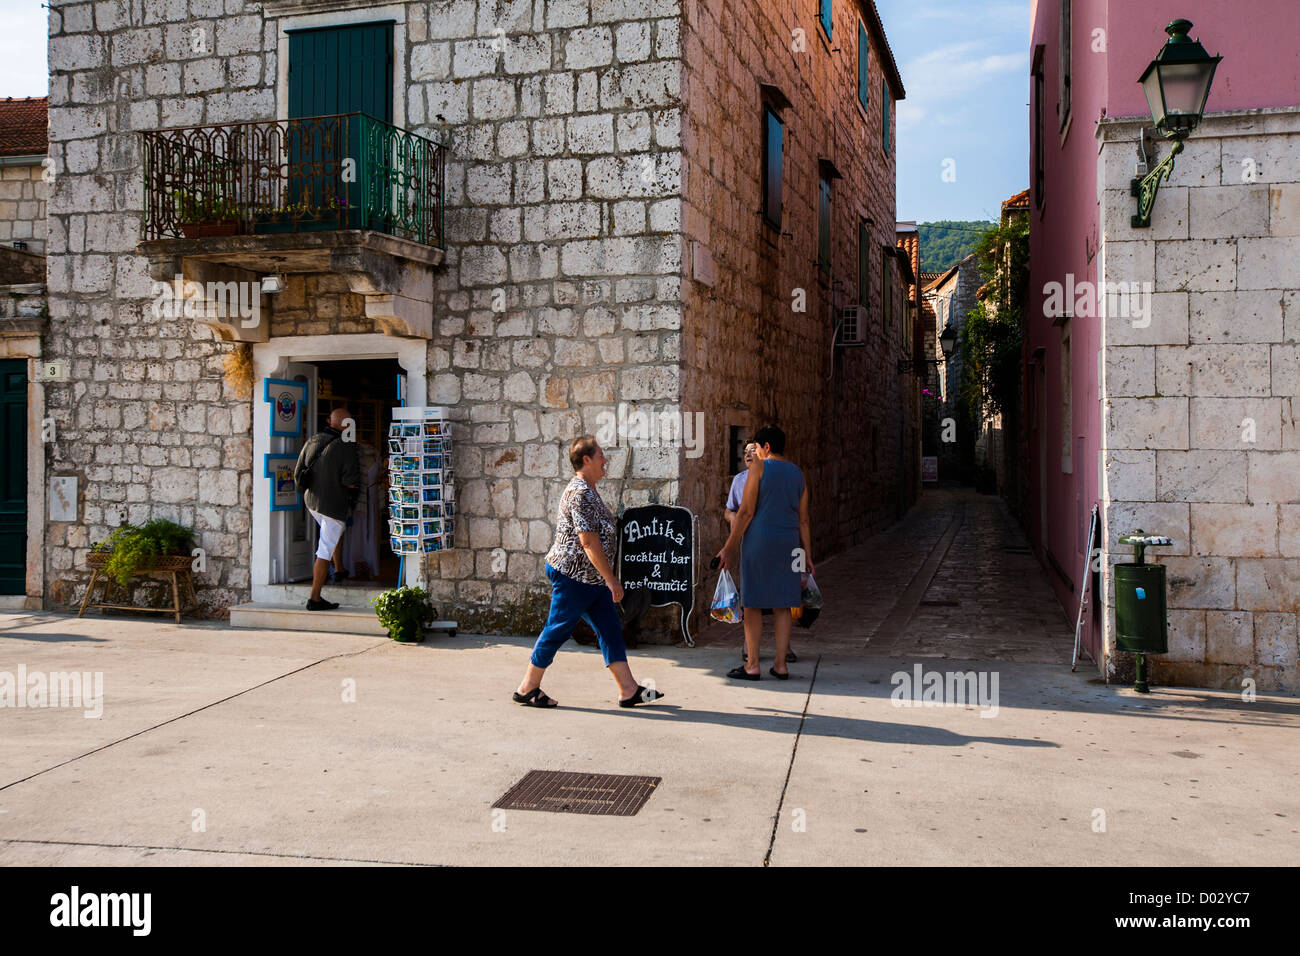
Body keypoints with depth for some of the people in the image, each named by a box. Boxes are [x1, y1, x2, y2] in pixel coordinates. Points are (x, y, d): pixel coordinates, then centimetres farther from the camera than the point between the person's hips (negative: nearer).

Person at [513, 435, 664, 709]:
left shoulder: (587, 491, 14)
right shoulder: (580, 493, -19)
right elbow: (589, 543, -23)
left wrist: (608, 579, 24)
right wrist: (611, 579, -21)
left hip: (592, 578, 10)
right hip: (573, 575, -10)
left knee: (610, 629, 7)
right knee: (557, 630, 0)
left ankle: (629, 690, 9)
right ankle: (527, 688, 13)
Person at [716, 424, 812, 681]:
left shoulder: (759, 467, -5)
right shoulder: (797, 474, 12)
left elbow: (746, 512, -10)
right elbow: (803, 520, 11)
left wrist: (729, 548, -6)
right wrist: (807, 554, 14)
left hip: (758, 541, -5)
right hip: (788, 543, 5)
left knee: (753, 603, 2)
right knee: (782, 604, 8)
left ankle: (752, 665, 4)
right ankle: (780, 665, 9)